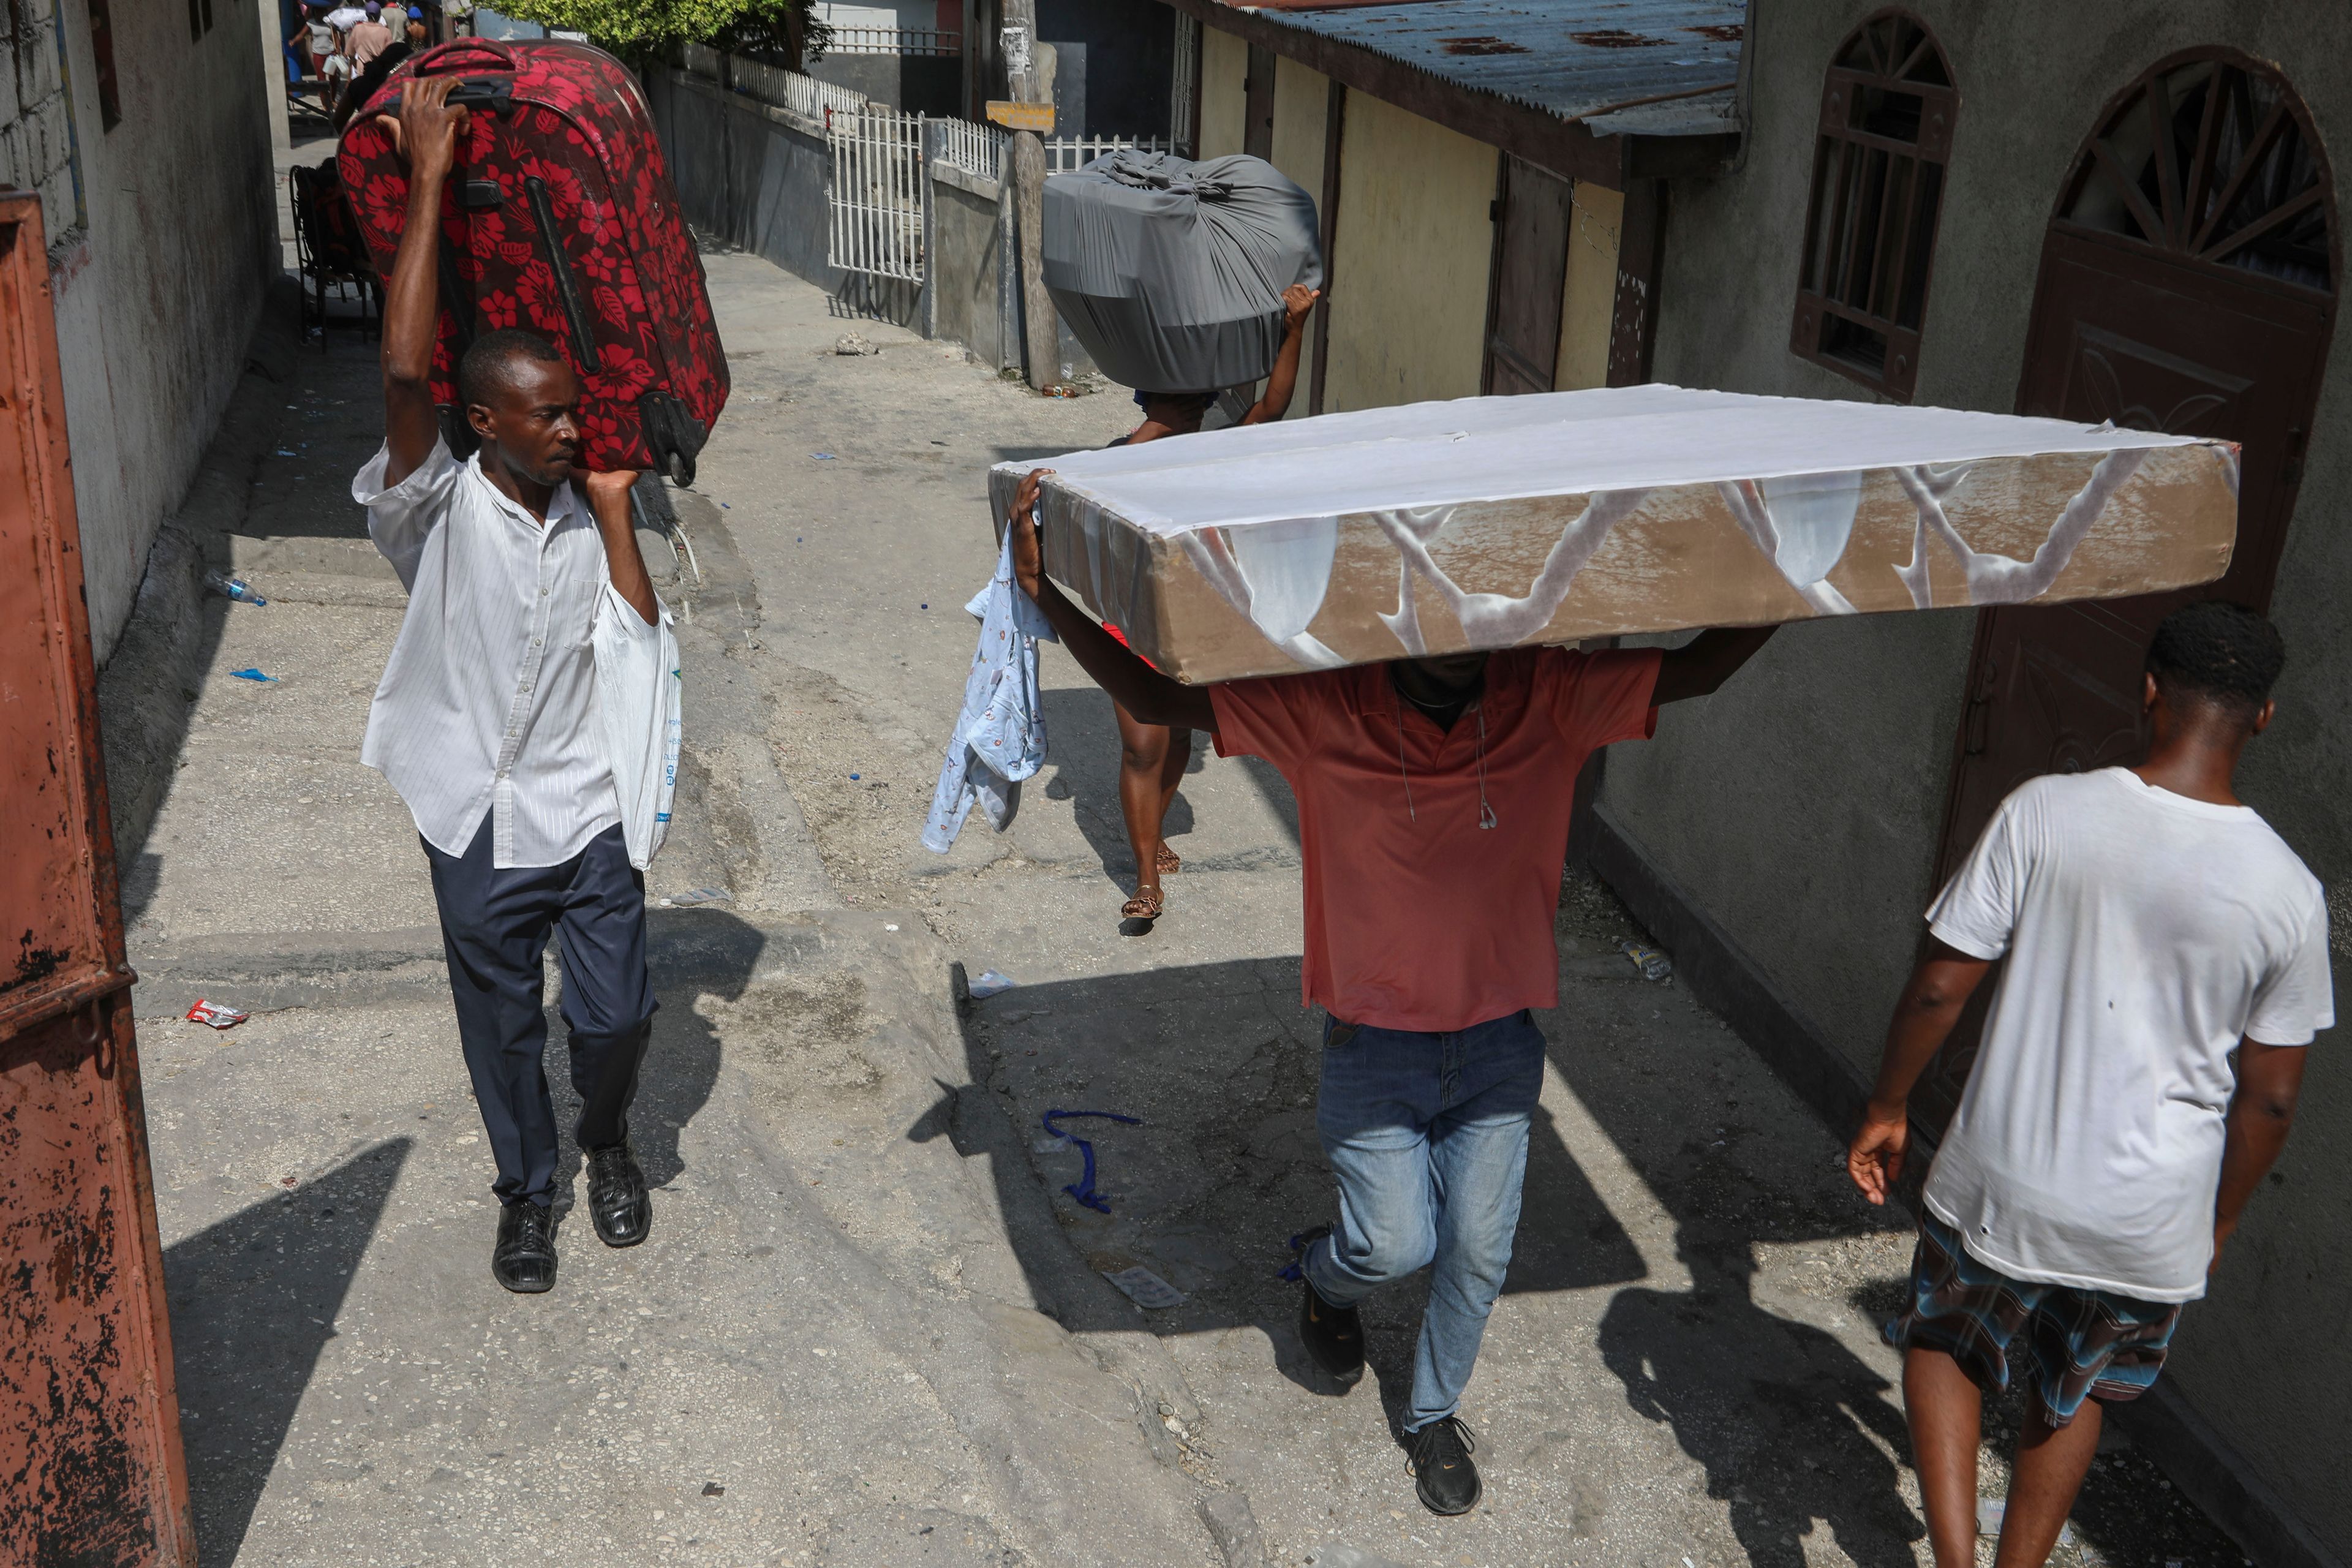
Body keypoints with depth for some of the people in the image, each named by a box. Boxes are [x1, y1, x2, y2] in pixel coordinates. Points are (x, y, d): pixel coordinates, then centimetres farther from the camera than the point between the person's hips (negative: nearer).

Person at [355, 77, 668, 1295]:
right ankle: (528, 1189, 36)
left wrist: (614, 503, -8)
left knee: (616, 1017, 6)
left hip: (583, 812, 2)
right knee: (502, 1028, 12)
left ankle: (607, 1145, 38)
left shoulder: (583, 519, 2)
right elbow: (405, 371, -25)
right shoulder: (437, 512, -11)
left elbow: (639, 638, -8)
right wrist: (429, 179, -24)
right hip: (475, 823, -2)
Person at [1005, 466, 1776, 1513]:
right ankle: (1327, 1275, 40)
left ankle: (1434, 1413, 40)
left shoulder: (1550, 699, -11)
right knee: (1396, 1244, 1)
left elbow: (1698, 668, -8)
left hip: (1500, 1039, 3)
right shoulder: (1325, 708, -18)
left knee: (1479, 1251, 11)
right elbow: (1154, 698, -21)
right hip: (1376, 1043, -2)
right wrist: (1051, 600, -34)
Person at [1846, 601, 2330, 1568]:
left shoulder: (2046, 813, -16)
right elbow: (2269, 1097, -3)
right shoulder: (2287, 891, -11)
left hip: (2001, 1183, -1)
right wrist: (2222, 1214, 14)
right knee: (2074, 1395, 26)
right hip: (2151, 1218, 1)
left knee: (1943, 1343, 24)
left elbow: (1940, 987, -11)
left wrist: (1887, 1108, 5)